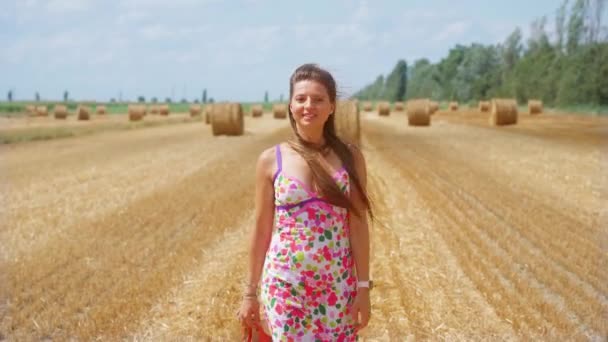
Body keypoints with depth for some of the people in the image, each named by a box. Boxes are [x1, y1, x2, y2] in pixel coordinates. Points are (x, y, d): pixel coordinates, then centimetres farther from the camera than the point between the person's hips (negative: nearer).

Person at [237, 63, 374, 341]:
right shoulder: (271, 160, -3)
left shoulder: (350, 157, -1)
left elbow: (358, 225, 1)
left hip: (339, 286, 1)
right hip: (285, 285, -1)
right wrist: (250, 292, 5)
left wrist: (363, 286, -1)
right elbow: (261, 230, 2)